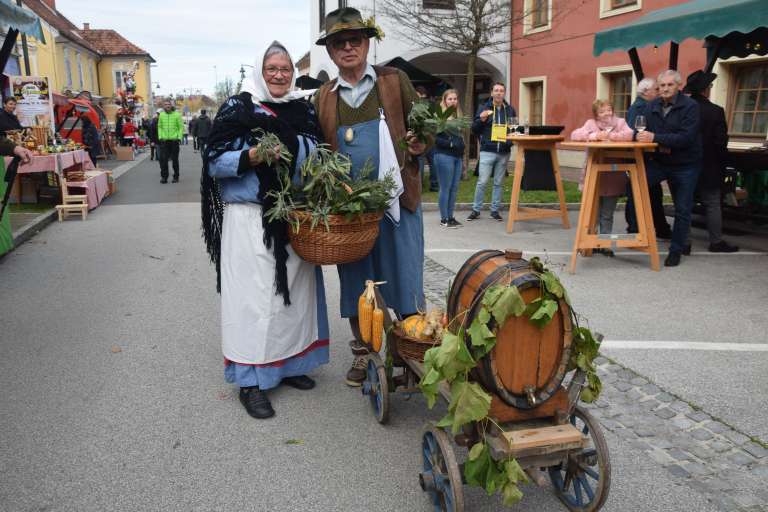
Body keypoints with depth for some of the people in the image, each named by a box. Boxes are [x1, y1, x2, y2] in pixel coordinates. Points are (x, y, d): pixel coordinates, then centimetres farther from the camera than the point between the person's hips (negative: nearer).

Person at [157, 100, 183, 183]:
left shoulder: (177, 115, -2)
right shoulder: (161, 115, 7)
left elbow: (181, 127, -1)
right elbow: (159, 127, 12)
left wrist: (179, 137, -9)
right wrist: (160, 137, 2)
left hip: (174, 140, -2)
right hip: (164, 140, 2)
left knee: (175, 159, 6)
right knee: (163, 159, -2)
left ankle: (176, 176, 16)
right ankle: (164, 176, 6)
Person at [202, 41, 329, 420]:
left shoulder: (303, 110, 12)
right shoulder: (237, 107, 0)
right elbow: (214, 161, -5)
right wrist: (250, 157, -22)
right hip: (250, 218, -5)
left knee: (293, 290, 10)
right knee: (254, 295, -4)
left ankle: (288, 363, 26)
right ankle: (250, 380, 5)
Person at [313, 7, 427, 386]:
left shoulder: (395, 81, 6)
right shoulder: (323, 97, 11)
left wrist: (420, 144, -13)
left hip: (397, 198, -2)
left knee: (405, 277, 1)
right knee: (355, 281, 9)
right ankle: (362, 354, 25)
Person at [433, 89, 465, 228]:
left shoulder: (458, 116, 16)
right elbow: (435, 138, -14)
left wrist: (462, 156, 17)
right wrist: (450, 143, -19)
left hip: (457, 156, 7)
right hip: (444, 155, -7)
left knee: (454, 188, 9)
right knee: (445, 188, -3)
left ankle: (450, 216, 17)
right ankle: (444, 219, 4)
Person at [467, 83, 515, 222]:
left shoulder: (510, 110, 10)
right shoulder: (484, 108, 3)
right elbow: (474, 129, 2)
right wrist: (481, 120, -16)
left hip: (504, 153, 3)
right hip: (487, 151, -3)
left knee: (498, 183, 8)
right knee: (482, 182, -4)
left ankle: (495, 210, 17)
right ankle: (476, 210, 8)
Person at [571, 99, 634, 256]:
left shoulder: (620, 122, 4)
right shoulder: (591, 123, 4)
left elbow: (630, 135, -14)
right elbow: (574, 135, -9)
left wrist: (611, 136, -23)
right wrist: (594, 135, -19)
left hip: (613, 177, 0)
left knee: (607, 214, 7)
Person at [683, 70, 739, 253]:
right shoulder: (715, 111, -13)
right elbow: (721, 142, -9)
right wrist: (722, 164, 4)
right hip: (708, 168, -3)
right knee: (712, 205, 7)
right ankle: (716, 241, 13)